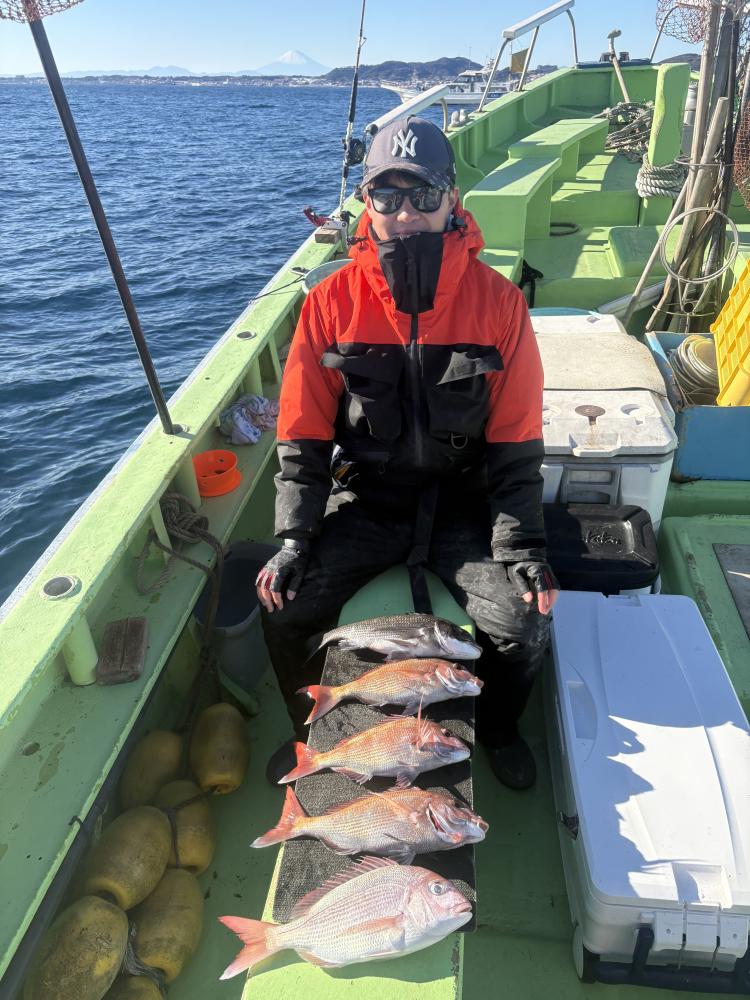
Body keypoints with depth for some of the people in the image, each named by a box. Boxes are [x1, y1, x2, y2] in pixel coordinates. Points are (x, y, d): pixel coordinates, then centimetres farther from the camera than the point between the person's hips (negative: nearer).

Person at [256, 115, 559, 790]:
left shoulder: (497, 302, -6)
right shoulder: (331, 303, -5)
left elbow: (517, 439, -4)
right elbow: (303, 435, -2)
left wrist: (522, 546, -12)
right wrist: (295, 539, -11)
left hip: (465, 501, 0)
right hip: (366, 499, 1)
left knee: (524, 626, -18)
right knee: (284, 608, -15)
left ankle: (498, 729, 21)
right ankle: (313, 732, 20)